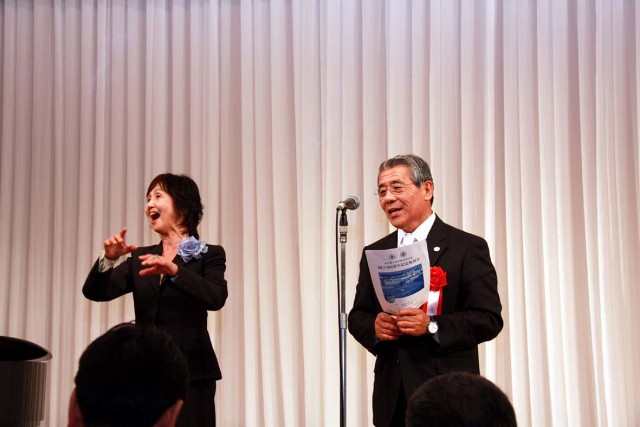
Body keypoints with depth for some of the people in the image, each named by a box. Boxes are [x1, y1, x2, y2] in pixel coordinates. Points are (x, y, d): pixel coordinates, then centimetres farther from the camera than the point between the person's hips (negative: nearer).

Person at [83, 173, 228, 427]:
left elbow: (216, 298, -16)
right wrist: (109, 259, -13)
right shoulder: (141, 258, 14)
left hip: (190, 373, -4)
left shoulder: (209, 255, 2)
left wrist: (174, 270, -28)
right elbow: (95, 292, 6)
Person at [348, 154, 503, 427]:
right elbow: (357, 316, 15)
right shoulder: (374, 253, 12)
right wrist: (375, 326, -8)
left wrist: (433, 326, -22)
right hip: (392, 396, 4)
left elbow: (489, 319, -8)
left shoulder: (468, 248, -3)